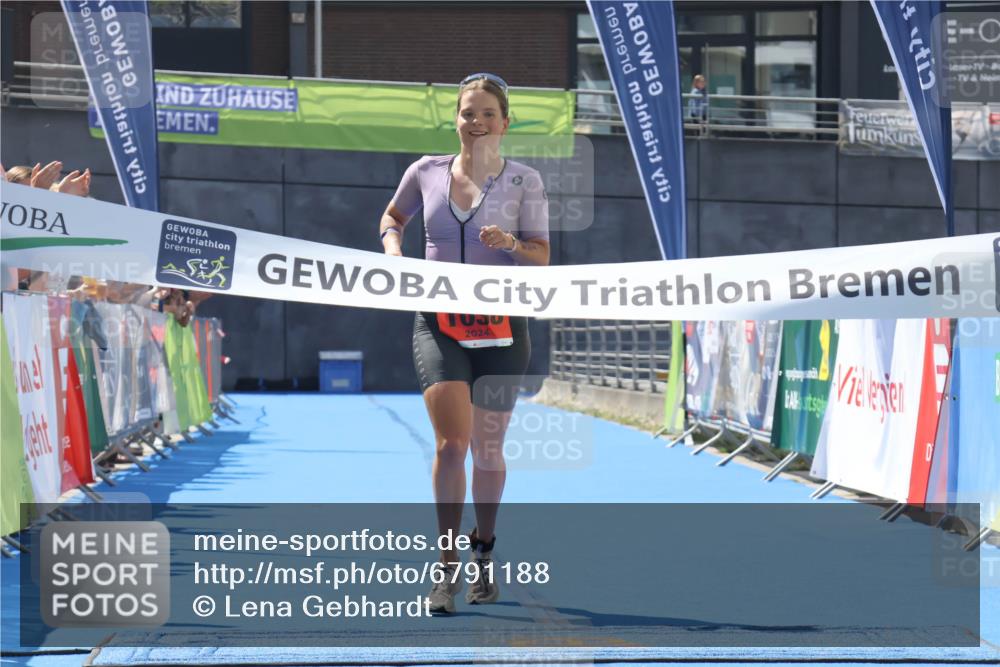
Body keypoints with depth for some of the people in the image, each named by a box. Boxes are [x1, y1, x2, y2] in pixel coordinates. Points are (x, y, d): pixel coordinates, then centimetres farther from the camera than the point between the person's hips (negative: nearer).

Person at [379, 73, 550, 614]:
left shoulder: (524, 181, -1)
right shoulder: (427, 171, 4)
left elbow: (542, 258, 0)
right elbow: (393, 215, 22)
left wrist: (511, 245, -20)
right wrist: (392, 242, 1)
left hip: (500, 326, 0)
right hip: (439, 324, 0)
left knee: (487, 449, 10)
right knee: (452, 443, -15)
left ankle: (484, 555, 31)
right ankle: (446, 568, -9)